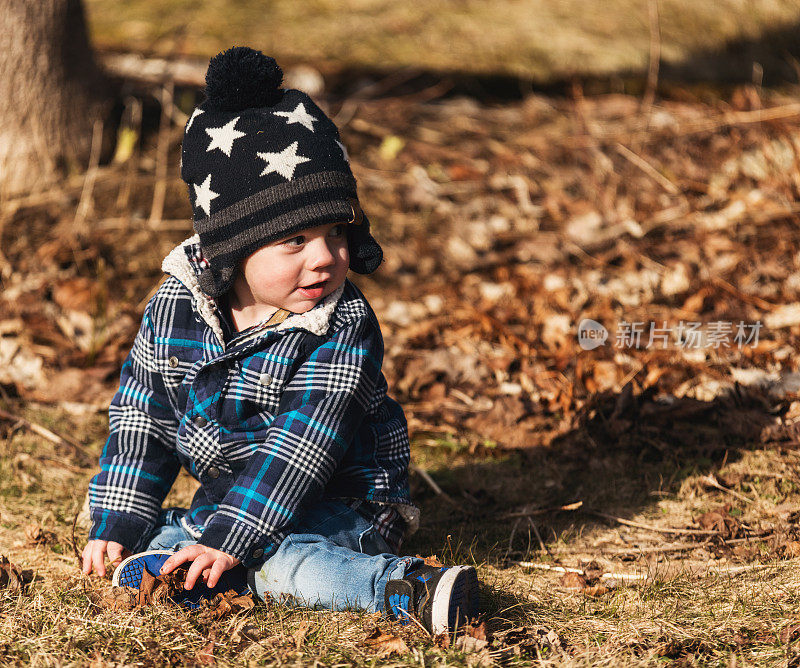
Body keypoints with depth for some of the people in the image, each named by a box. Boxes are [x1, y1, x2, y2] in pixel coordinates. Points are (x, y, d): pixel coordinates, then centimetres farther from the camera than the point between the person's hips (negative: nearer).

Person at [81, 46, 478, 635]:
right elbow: (142, 419, 4)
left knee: (273, 557, -33)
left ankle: (408, 588, -44)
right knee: (150, 541, -6)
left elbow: (301, 446, -24)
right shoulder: (176, 308, -4)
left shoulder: (343, 327, -19)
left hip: (338, 505, -6)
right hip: (228, 496, 7)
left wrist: (229, 539, -29)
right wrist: (118, 524, 0)